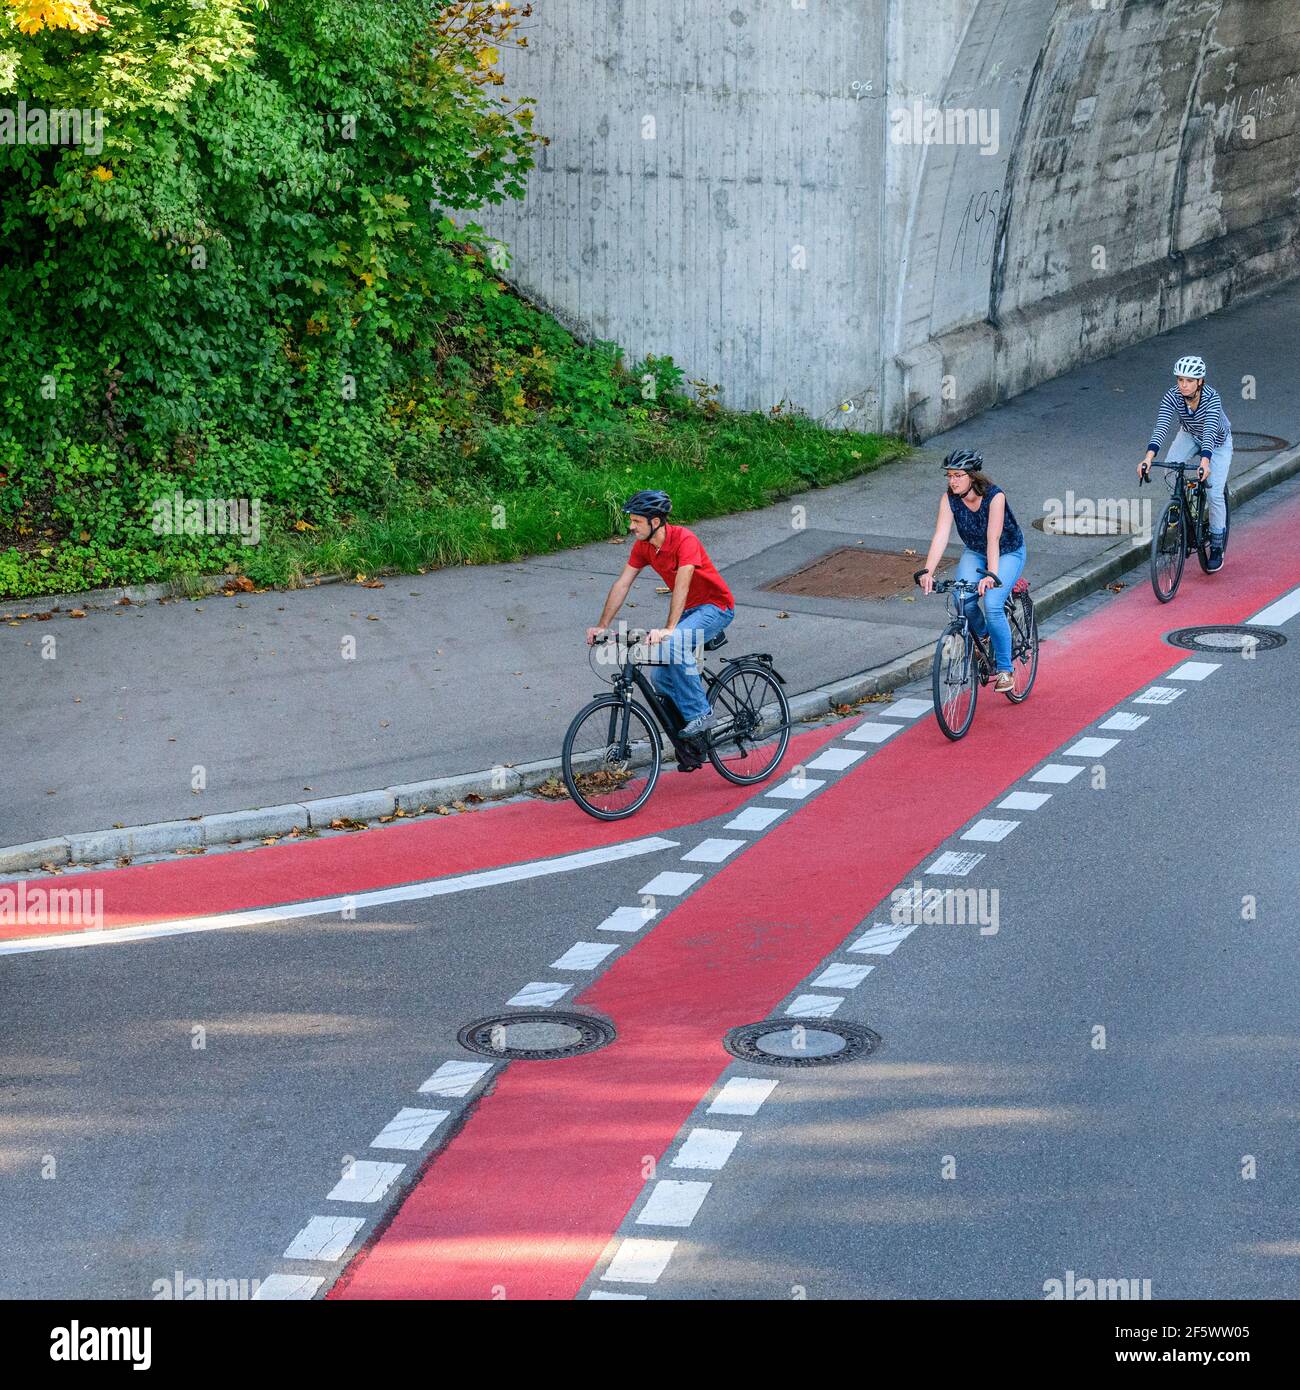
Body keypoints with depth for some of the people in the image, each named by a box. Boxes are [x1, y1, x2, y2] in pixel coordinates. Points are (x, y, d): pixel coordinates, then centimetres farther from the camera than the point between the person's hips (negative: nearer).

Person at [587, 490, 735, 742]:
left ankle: (699, 714, -21)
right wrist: (602, 626, -8)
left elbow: (682, 585, -35)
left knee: (674, 643, -33)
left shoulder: (684, 539, -26)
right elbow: (622, 584, -1)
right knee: (660, 676, -3)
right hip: (689, 609, 8)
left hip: (715, 607, -8)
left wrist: (669, 628, -44)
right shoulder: (643, 546, -3)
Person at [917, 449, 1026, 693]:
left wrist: (991, 575, -48)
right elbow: (940, 536, -27)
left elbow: (993, 538, -37)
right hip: (975, 553, 4)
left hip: (1008, 553, -4)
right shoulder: (949, 499, -18)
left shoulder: (995, 496, -30)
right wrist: (927, 571, -41)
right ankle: (981, 634, 10)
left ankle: (1005, 670, -12)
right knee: (963, 600, -24)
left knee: (993, 605, -26)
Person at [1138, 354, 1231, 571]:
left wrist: (1205, 462, -67)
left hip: (1218, 442, -3)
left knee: (1215, 494, -12)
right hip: (1189, 435, 3)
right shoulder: (1173, 397, -30)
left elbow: (1210, 431, -50)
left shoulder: (1212, 398, -38)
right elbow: (1161, 427, -41)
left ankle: (1217, 547, 7)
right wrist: (1149, 458, -57)